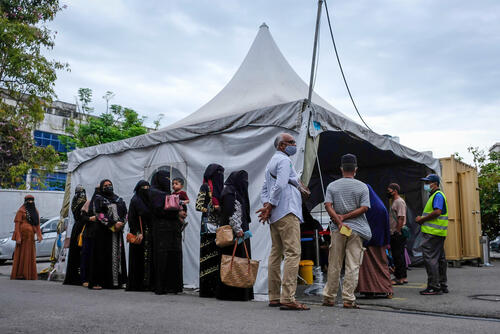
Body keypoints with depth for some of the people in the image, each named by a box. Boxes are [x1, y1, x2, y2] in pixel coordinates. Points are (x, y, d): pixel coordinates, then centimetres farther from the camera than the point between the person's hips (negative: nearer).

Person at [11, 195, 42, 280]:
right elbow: (17, 224, -10)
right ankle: (18, 274, 1)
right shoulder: (21, 211, -5)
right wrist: (18, 237, -17)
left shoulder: (35, 211, 14)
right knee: (21, 254, -4)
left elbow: (37, 224, 13)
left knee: (30, 255, 7)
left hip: (31, 236, 6)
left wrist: (39, 235, 3)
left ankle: (28, 274, 12)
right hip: (23, 235, -6)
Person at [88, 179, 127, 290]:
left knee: (117, 255, 0)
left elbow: (125, 213, 11)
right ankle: (97, 282, -4)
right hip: (103, 231, -4)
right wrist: (112, 224, -14)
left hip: (117, 232, 4)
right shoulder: (98, 199, 6)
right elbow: (98, 214, -6)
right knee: (102, 256, -6)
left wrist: (120, 223, -9)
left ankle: (116, 281, 3)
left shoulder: (119, 199, 17)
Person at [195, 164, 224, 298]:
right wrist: (214, 208, -13)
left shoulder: (220, 187, 20)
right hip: (209, 225, -7)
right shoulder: (205, 187, -1)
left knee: (217, 254, 3)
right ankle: (206, 289, -3)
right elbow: (198, 206, -6)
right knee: (208, 255, -7)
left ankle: (215, 288, 6)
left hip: (219, 225, 7)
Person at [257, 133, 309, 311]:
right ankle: (288, 298, -16)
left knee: (276, 253, 10)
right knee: (292, 253, -12)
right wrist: (270, 207, -12)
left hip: (275, 215, 10)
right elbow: (280, 185, -18)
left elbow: (264, 189, 19)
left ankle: (274, 297, 13)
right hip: (287, 212, -10)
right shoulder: (284, 160, -6)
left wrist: (267, 205, 4)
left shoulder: (271, 162, 24)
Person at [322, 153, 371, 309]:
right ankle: (348, 299, 1)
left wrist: (339, 221, -9)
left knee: (334, 265, 9)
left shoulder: (332, 186, 5)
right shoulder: (362, 187, 1)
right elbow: (364, 208, -7)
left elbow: (328, 206, -6)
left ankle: (329, 297, 15)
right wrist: (345, 217, -7)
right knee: (353, 266, 2)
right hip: (356, 230, -2)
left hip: (337, 230, 2)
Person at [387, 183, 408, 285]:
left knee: (398, 256, -7)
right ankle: (402, 277, 17)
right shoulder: (394, 202, 20)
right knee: (397, 256, 12)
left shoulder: (400, 202, -12)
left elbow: (401, 218, -20)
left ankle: (400, 278, -3)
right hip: (394, 234, 10)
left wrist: (397, 231, -21)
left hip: (398, 234, -10)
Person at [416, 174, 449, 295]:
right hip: (437, 233, 11)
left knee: (430, 258, -9)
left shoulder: (438, 195, -10)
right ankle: (442, 285, 21)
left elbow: (437, 212, -23)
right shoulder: (434, 195, 22)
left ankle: (434, 286, -7)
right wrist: (422, 219, 11)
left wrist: (422, 219, -13)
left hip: (433, 233, -11)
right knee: (440, 259, 14)